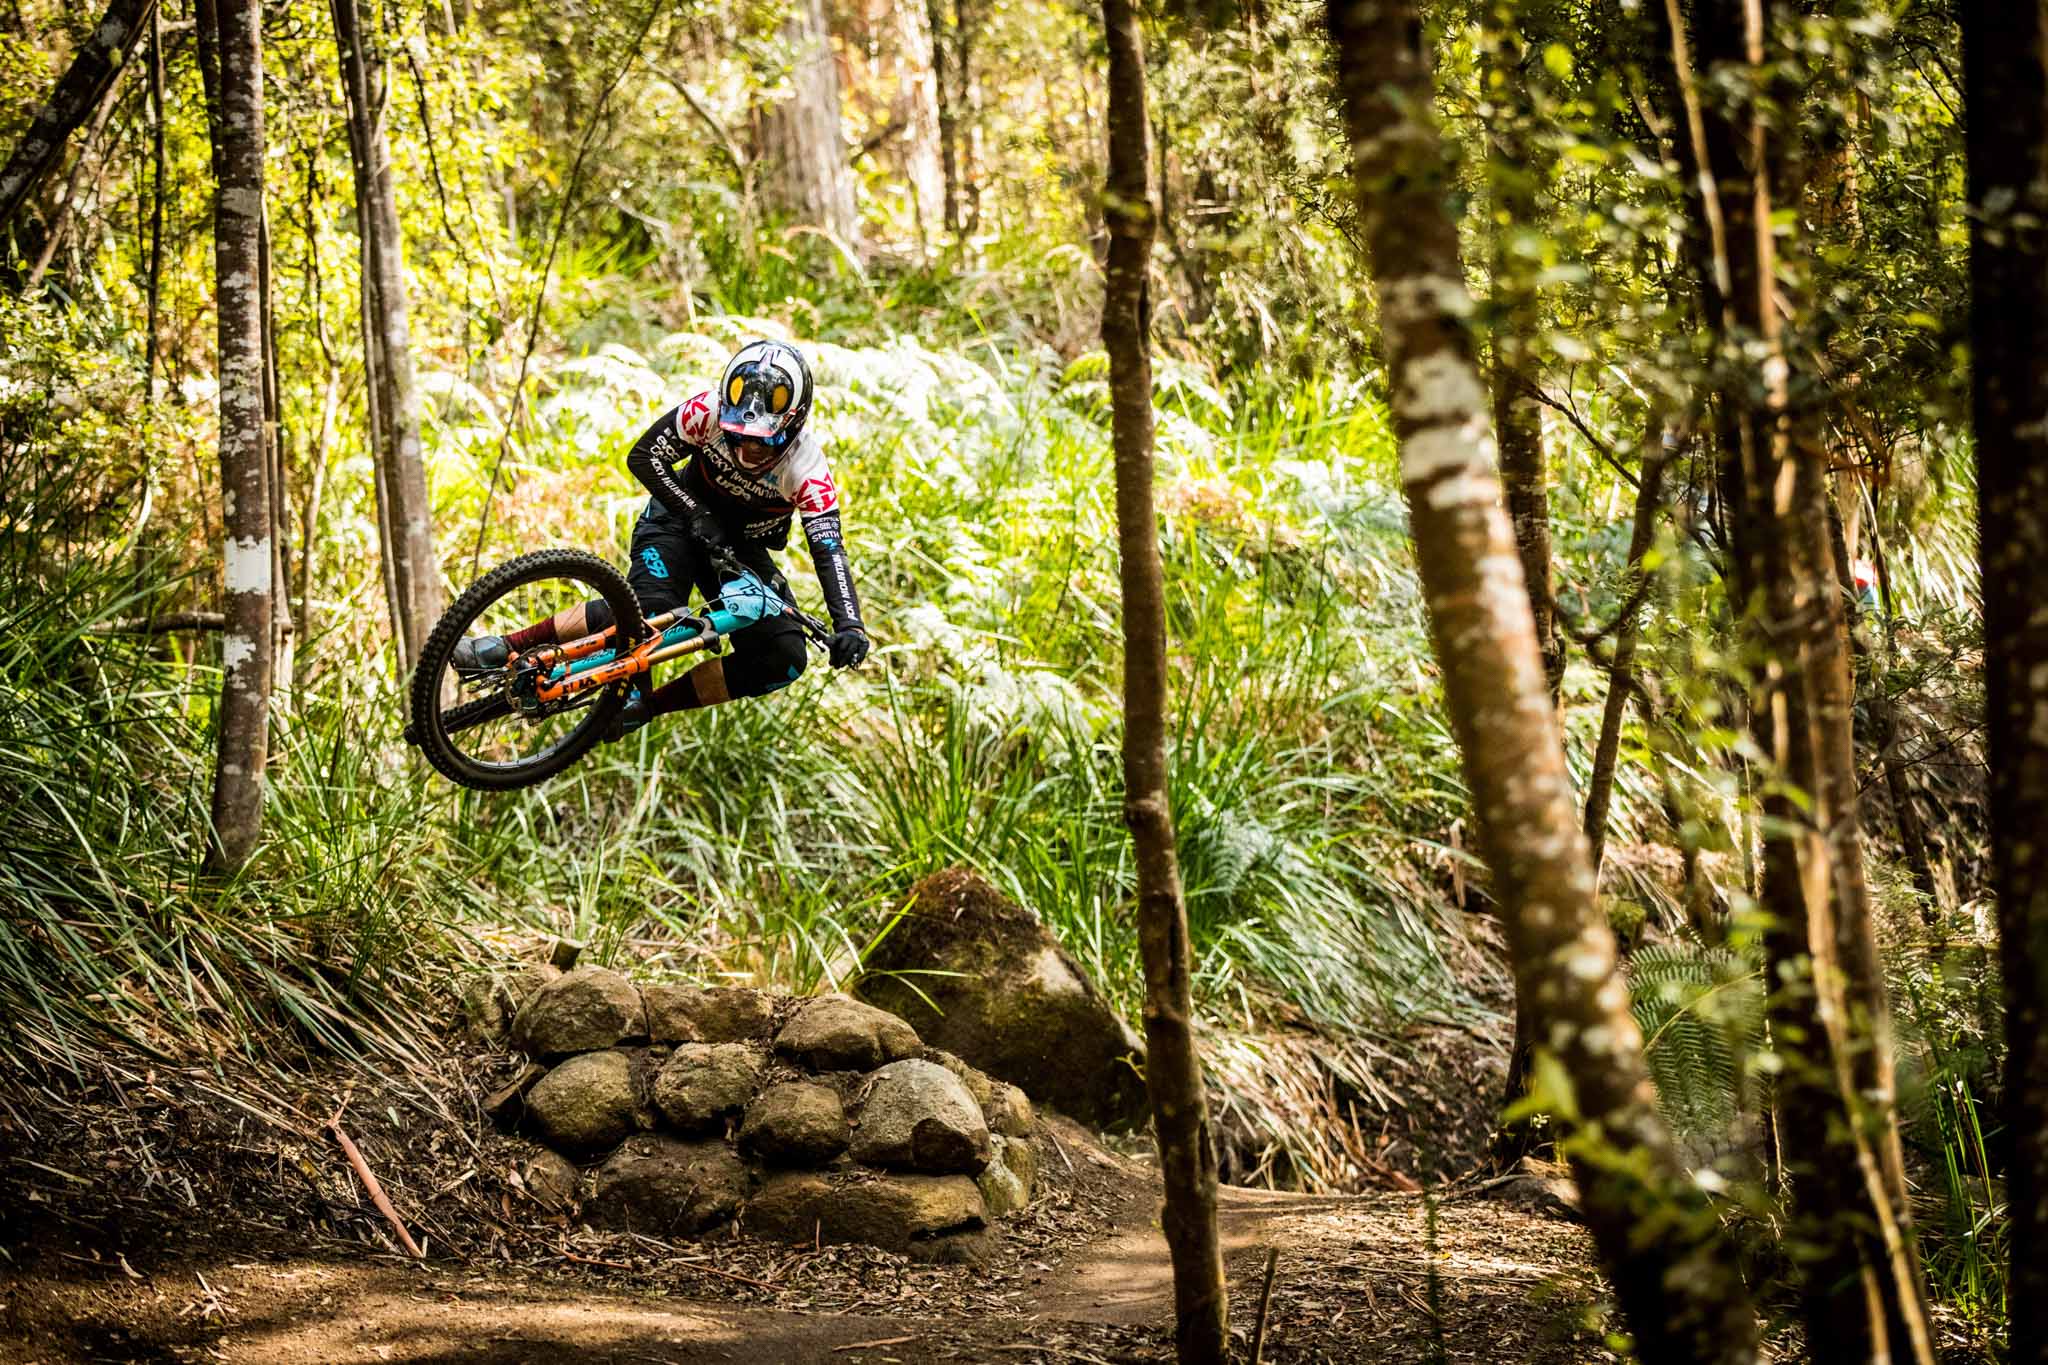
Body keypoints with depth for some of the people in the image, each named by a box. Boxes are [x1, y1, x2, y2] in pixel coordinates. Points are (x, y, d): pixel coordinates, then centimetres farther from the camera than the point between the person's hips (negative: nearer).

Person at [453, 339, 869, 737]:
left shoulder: (807, 469, -29)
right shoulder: (708, 411, -26)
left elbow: (829, 548, -35)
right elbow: (643, 457, -15)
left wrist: (849, 625, -49)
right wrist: (697, 515, -25)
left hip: (741, 547, 2)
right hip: (679, 516, -1)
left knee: (785, 658, -18)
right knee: (650, 609, -32)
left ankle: (642, 706, -12)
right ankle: (507, 647, -25)